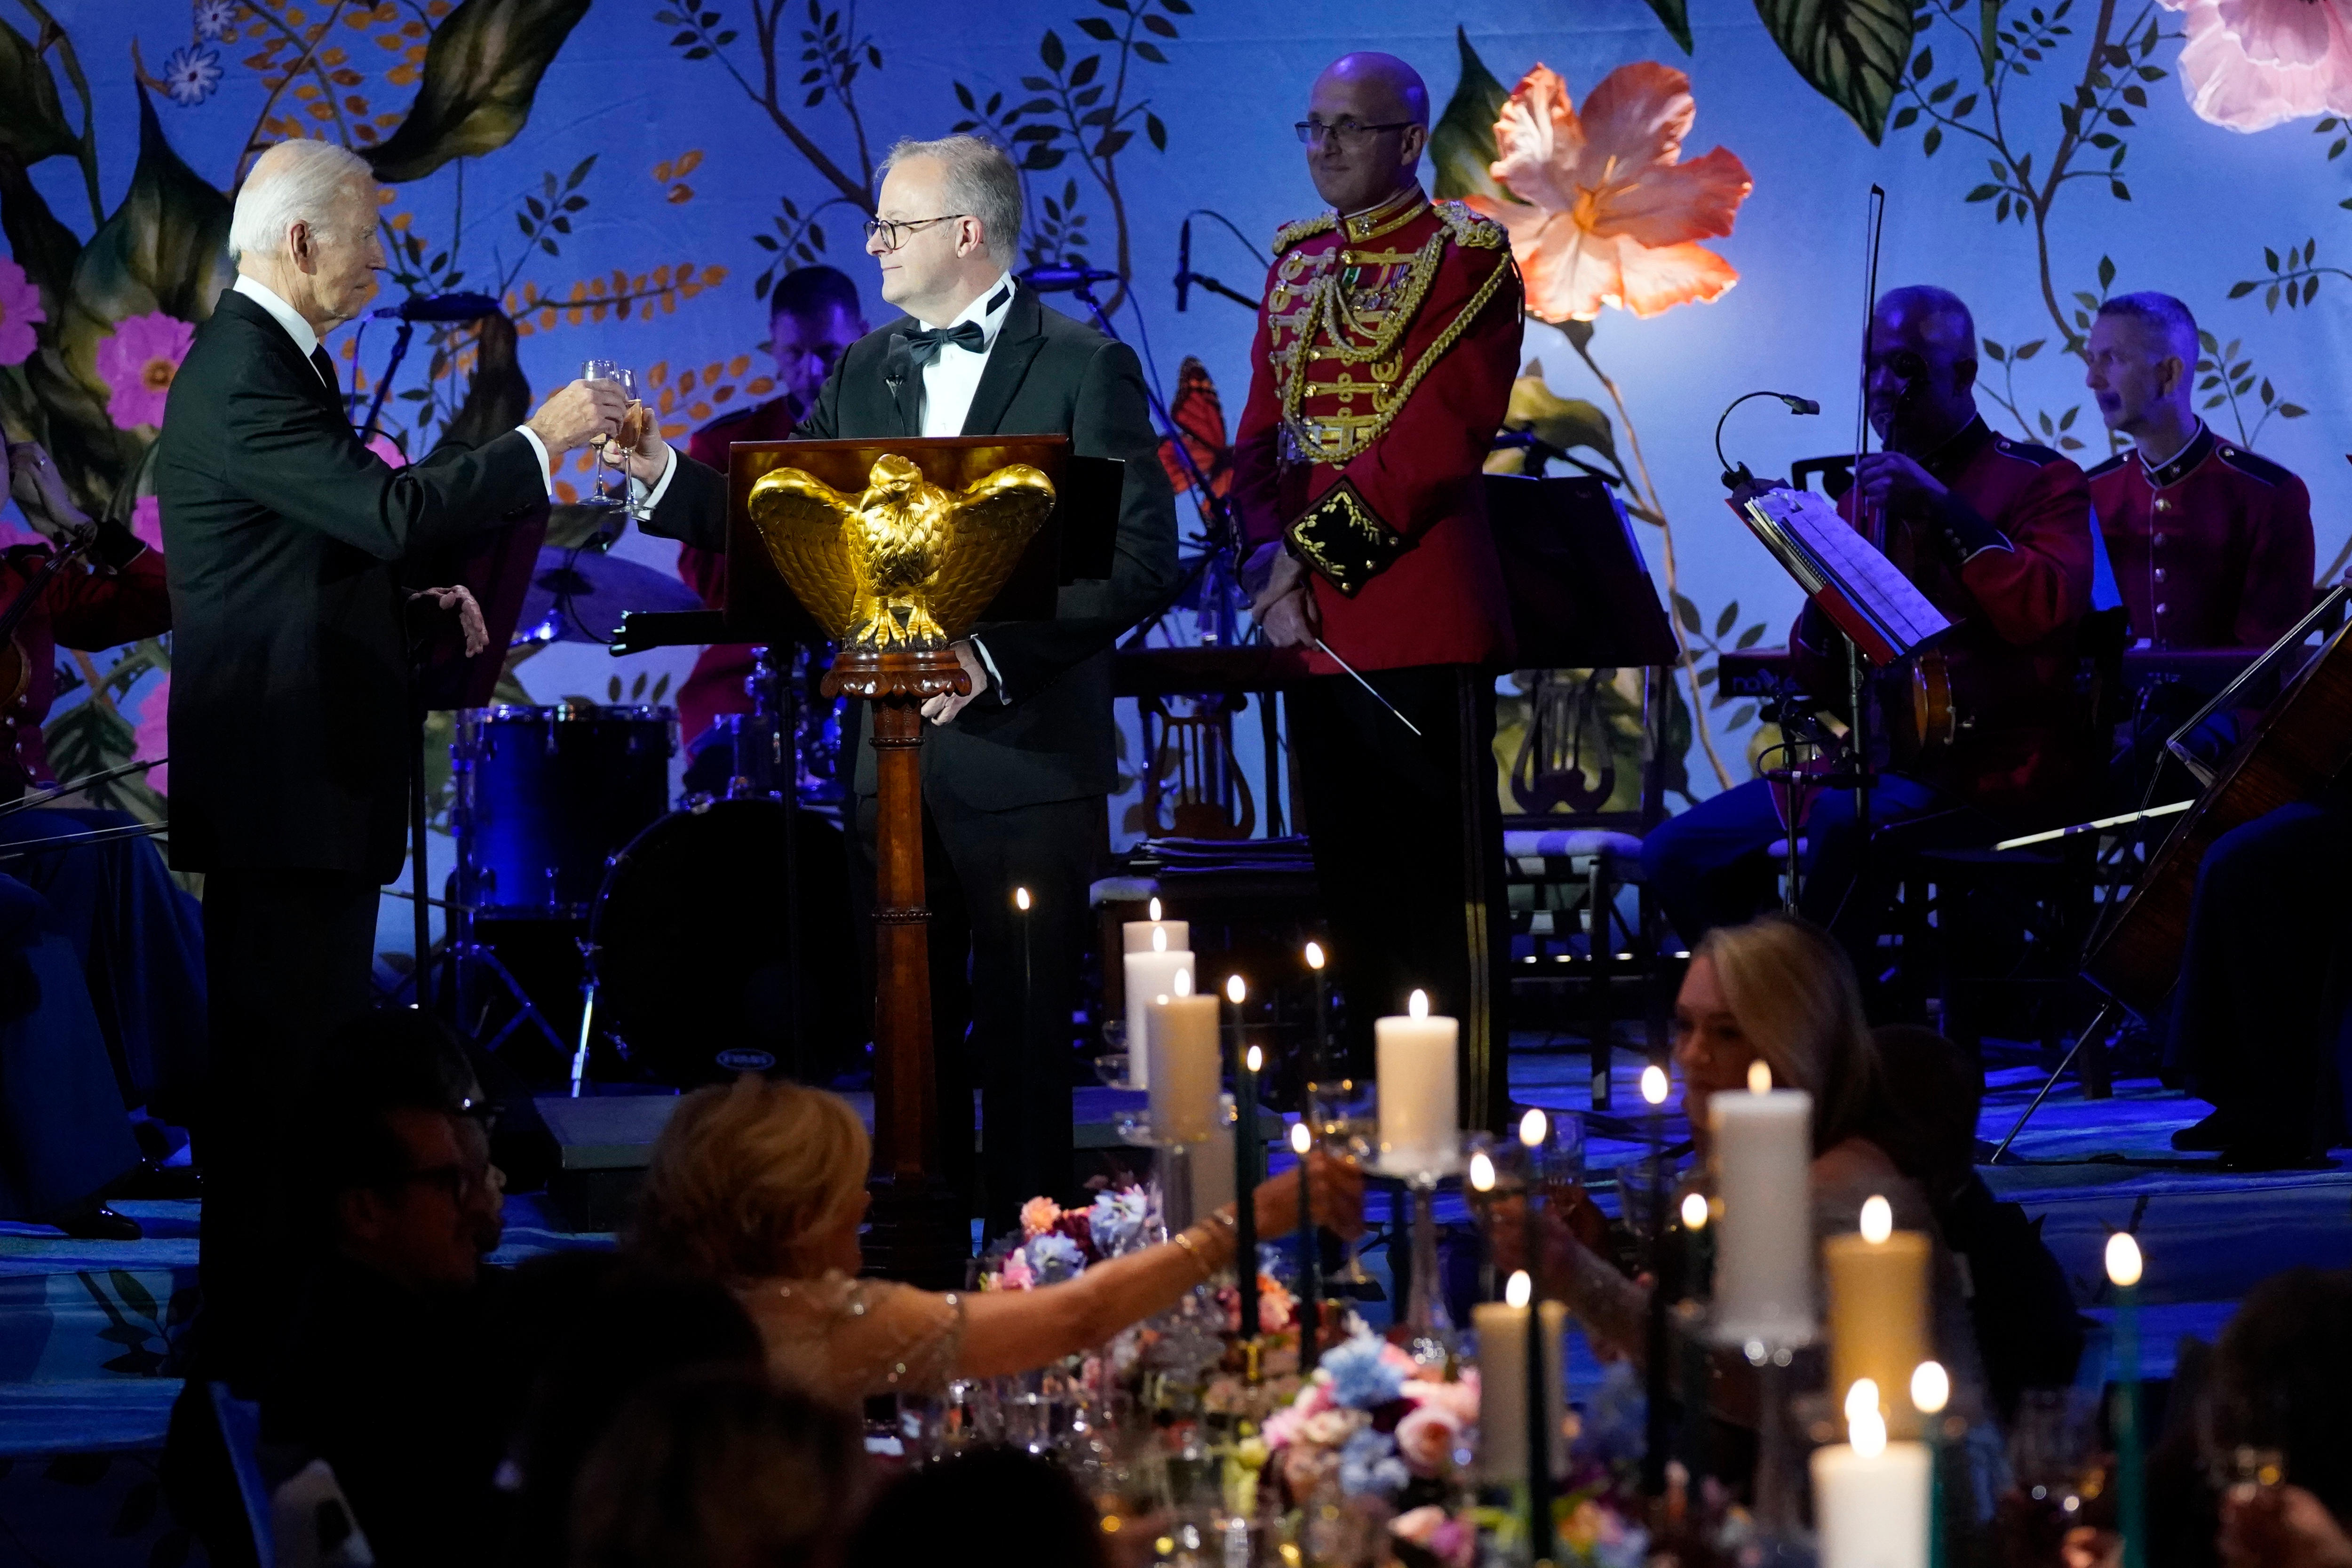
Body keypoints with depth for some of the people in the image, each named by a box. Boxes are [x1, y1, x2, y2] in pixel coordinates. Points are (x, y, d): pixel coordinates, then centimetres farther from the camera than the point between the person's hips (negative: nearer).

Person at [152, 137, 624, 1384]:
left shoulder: (272, 360, 17)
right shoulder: (243, 376, -17)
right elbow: (384, 509, -26)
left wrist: (418, 597, 11)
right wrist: (538, 444, -17)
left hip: (309, 772, 11)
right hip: (281, 780, -11)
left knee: (313, 1052, 14)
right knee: (278, 1059, -7)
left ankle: (290, 1320, 21)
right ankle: (255, 1341, -2)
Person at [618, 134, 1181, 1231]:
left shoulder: (1086, 370, -4)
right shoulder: (863, 375, 14)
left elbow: (1142, 563, -11)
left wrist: (995, 653, -19)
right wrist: (661, 474, -4)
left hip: (1024, 758, -5)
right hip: (895, 757, 5)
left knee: (1023, 1044, -1)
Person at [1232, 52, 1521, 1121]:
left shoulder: (1468, 257, -4)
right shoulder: (1294, 263, 17)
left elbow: (1443, 432, -14)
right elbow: (1264, 430, 13)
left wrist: (1322, 545, -16)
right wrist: (1271, 555, -4)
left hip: (1427, 620, -6)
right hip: (1316, 627, 7)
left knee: (1445, 881, -4)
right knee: (1351, 882, 9)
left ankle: (1471, 1127, 1)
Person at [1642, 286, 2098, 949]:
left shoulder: (2039, 481, 0)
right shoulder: (1863, 496, 17)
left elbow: (2050, 612, -21)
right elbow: (1821, 680, 15)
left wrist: (1944, 508, -19)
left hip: (1997, 768, -7)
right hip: (1877, 761, 7)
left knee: (1843, 819, -36)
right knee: (1678, 853, -8)